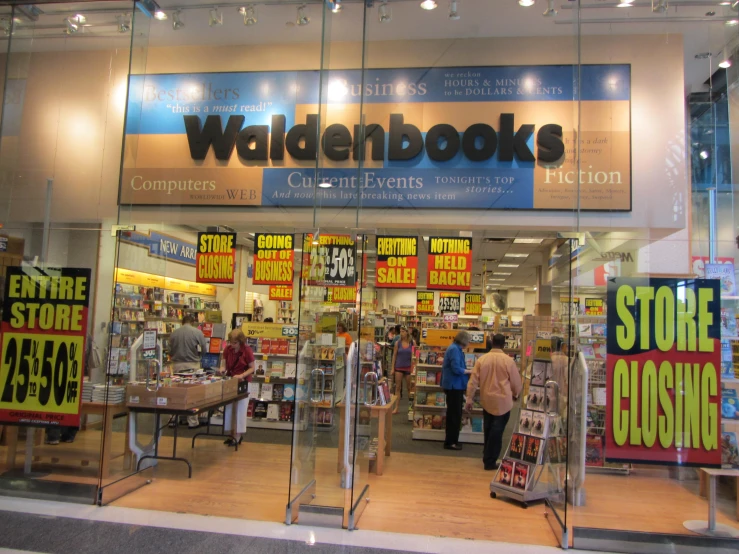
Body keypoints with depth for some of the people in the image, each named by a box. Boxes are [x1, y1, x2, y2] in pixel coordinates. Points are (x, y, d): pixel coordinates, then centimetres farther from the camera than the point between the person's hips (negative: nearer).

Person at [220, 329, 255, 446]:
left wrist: (241, 375, -24)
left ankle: (238, 435, 6)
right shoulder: (227, 350, -2)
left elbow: (252, 368, -10)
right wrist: (223, 370, -17)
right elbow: (225, 365, 6)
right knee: (229, 408, 10)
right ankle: (233, 433, 22)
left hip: (243, 382, -5)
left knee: (240, 409, -1)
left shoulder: (247, 351, -15)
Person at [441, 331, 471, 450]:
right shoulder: (455, 349, -19)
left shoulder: (454, 348, 14)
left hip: (454, 386, 11)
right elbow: (456, 369, -26)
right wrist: (469, 371, -13)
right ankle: (450, 442, 6)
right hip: (454, 386, -11)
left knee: (453, 414, 17)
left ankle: (451, 440, 26)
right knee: (455, 415, -2)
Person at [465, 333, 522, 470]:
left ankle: (487, 458, 30)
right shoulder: (508, 360, -10)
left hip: (487, 401, 3)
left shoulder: (481, 359, -4)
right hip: (503, 401, -3)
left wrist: (469, 399, 4)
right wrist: (515, 394, 20)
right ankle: (490, 461, 7)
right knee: (497, 431, 4)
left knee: (488, 430, 18)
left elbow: (473, 380, -3)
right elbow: (516, 382, 0)